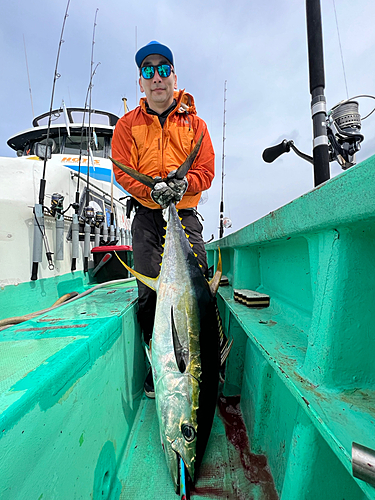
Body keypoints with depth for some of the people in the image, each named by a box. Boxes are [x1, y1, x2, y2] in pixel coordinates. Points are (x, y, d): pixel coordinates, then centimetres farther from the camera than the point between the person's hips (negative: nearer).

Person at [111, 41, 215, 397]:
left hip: (186, 215, 1)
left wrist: (183, 184, -18)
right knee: (149, 293, -2)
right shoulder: (128, 124, 13)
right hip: (147, 218, 0)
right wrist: (153, 190, -17)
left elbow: (206, 170, 4)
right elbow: (122, 171, 2)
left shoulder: (194, 123, 14)